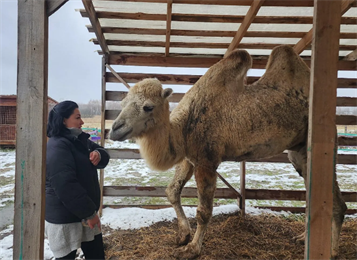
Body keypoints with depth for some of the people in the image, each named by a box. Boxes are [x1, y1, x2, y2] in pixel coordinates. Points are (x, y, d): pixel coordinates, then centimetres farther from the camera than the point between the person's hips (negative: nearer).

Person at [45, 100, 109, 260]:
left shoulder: (79, 139, 8)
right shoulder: (57, 147, -22)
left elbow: (102, 153, 13)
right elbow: (66, 186, -28)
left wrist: (99, 154, -12)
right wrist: (89, 213, -22)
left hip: (85, 212, 9)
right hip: (64, 219, -9)